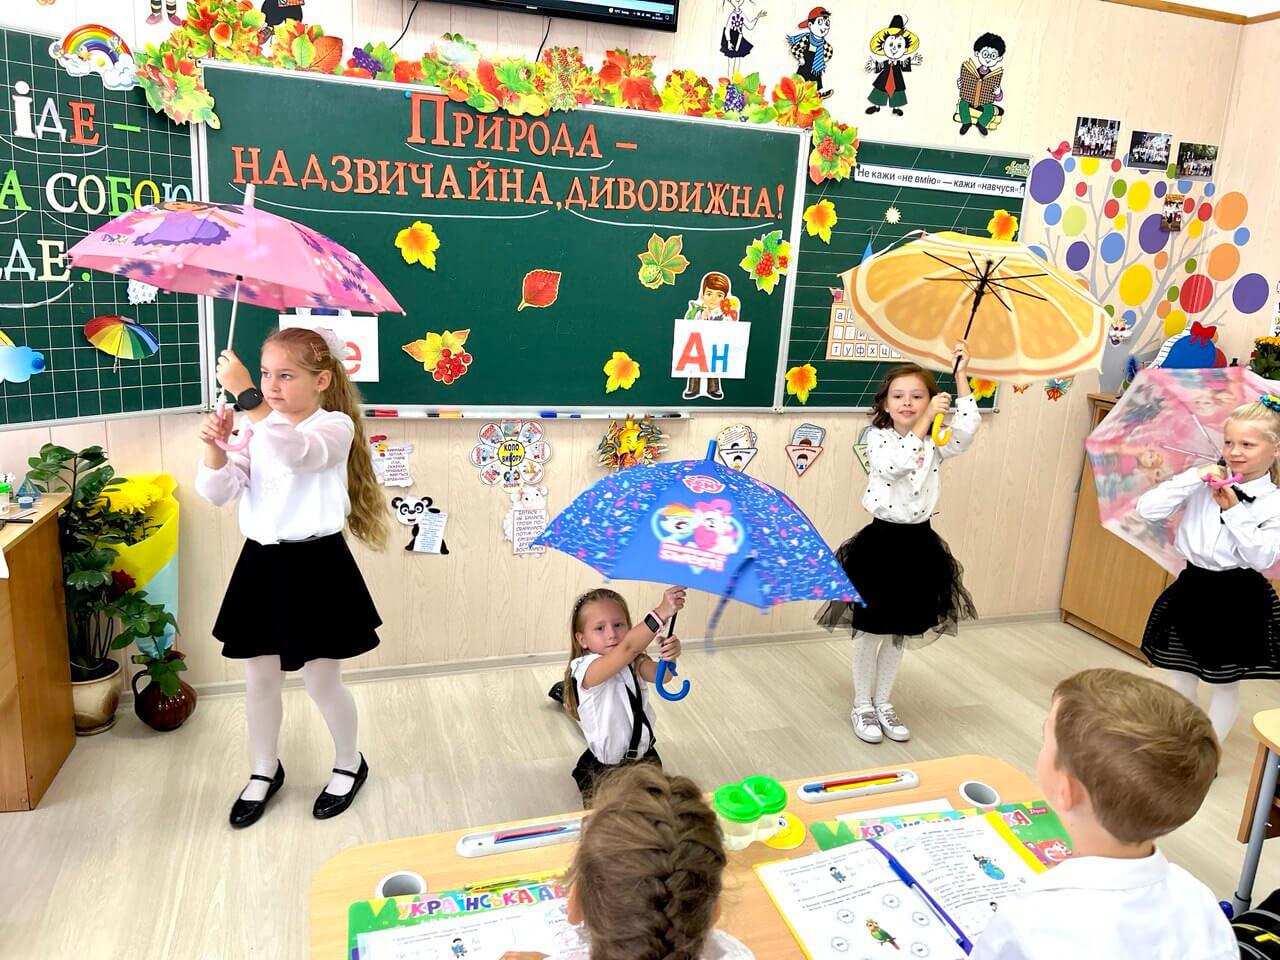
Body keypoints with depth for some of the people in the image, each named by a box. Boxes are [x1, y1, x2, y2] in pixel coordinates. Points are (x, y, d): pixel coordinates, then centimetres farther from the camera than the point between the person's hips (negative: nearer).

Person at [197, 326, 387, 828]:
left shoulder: (335, 427, -11)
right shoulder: (259, 427, 6)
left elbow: (296, 452, -35)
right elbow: (217, 492, 0)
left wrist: (245, 393, -37)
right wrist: (215, 447, -18)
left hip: (315, 566, -5)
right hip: (262, 562, 6)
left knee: (321, 680, 6)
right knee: (259, 678, 15)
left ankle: (349, 763, 32)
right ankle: (264, 771, 37)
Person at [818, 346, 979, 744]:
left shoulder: (935, 444, 2)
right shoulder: (877, 438, -8)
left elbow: (967, 428, -17)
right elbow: (897, 463, -28)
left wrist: (960, 376, -17)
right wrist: (925, 421, -26)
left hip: (919, 542, 4)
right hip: (882, 540, -4)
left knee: (899, 631, 15)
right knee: (870, 629, 6)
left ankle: (883, 703, 30)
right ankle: (862, 706, 23)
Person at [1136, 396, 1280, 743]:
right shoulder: (1203, 485, -2)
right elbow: (1147, 509, -11)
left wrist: (1235, 512, -19)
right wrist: (1193, 477, -17)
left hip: (1238, 600, -2)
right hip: (1192, 589, 2)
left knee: (1226, 684, 11)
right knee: (1179, 676, 12)